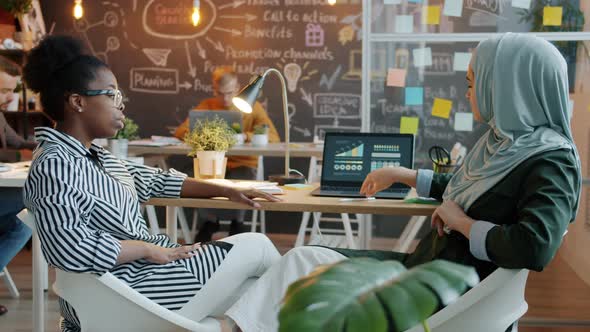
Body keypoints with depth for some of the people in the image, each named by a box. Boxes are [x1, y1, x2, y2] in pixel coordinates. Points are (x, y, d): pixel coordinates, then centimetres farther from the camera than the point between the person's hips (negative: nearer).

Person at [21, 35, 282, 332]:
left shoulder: (93, 156, 11)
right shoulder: (54, 165, -20)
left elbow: (155, 181, 19)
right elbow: (72, 248, -32)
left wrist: (227, 191, 13)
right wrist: (148, 248, -19)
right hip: (127, 290, -10)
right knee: (256, 246, 5)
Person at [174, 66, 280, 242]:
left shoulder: (252, 106, 5)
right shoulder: (206, 106, 9)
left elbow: (273, 137, -8)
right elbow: (180, 132, 1)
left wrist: (245, 135, -24)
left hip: (243, 164, -2)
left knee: (239, 182, -36)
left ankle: (237, 222, -5)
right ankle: (210, 221, 1)